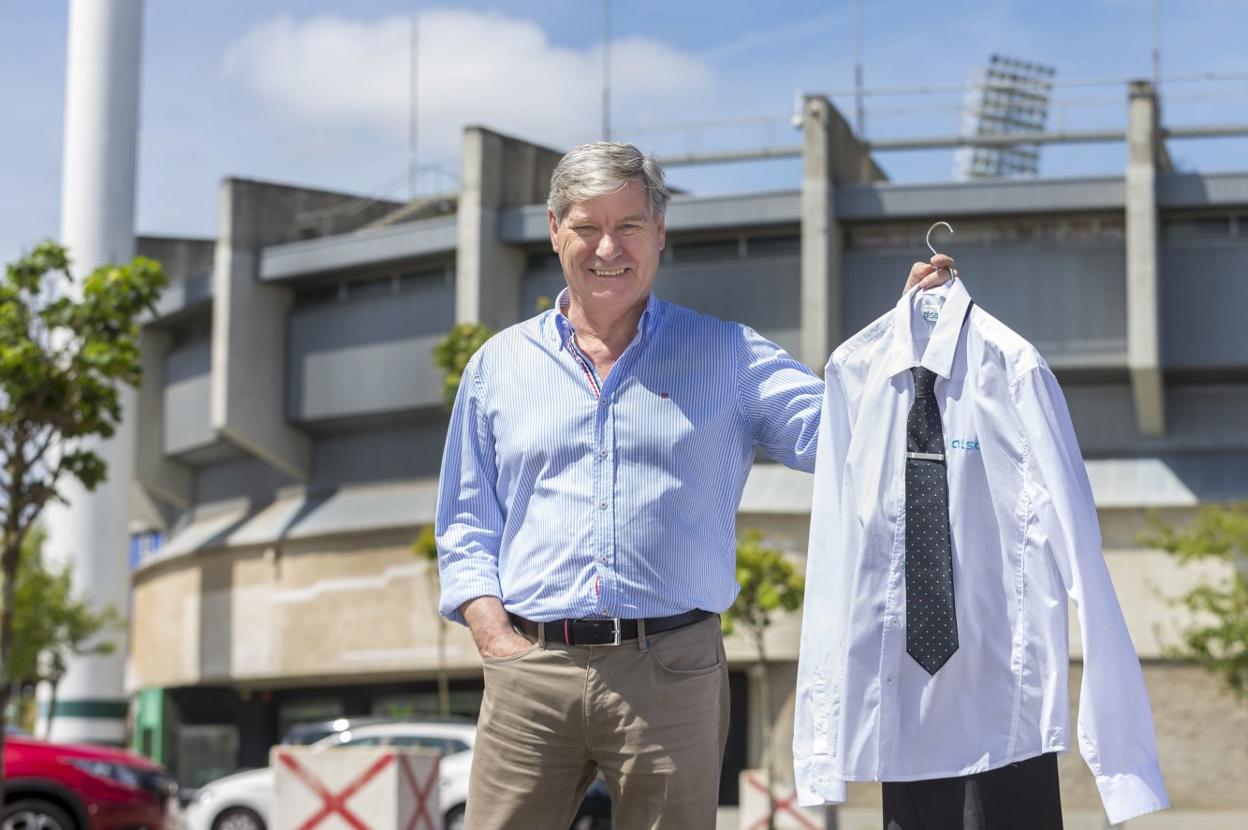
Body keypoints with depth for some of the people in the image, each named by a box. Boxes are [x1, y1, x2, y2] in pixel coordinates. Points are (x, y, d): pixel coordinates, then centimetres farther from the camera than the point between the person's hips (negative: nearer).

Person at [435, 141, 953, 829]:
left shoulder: (727, 356, 11)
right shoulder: (498, 366, 14)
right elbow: (465, 526, 14)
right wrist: (499, 641, 0)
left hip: (672, 675, -1)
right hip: (528, 676, 1)